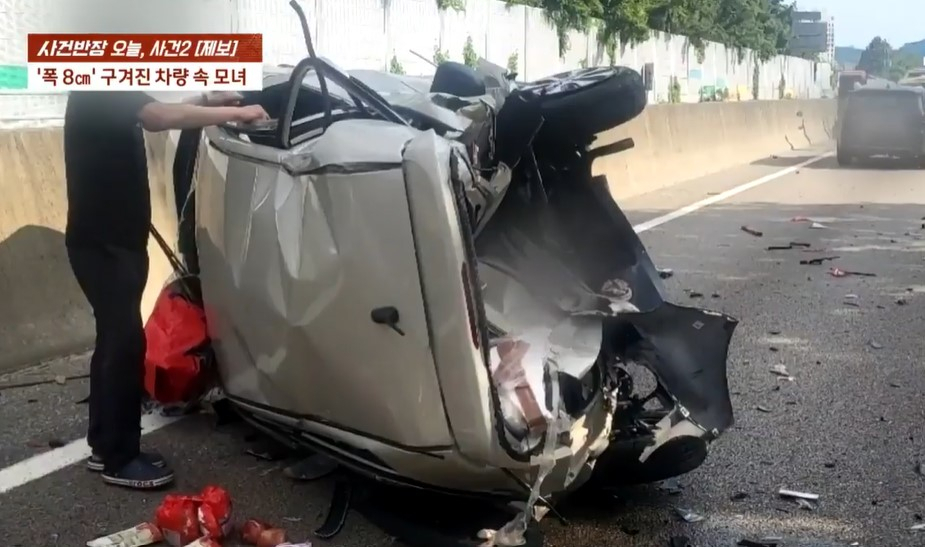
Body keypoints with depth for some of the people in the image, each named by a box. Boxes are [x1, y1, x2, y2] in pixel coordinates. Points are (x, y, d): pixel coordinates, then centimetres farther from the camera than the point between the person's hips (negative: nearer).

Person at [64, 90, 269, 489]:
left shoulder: (107, 92, 14)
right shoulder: (101, 92, -17)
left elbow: (152, 114, 20)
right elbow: (161, 117, -33)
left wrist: (207, 103, 4)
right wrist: (234, 113, -27)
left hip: (115, 240, 10)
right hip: (101, 243, -10)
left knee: (115, 340, 14)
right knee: (125, 343, -6)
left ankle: (104, 446, 25)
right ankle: (119, 459, 3)